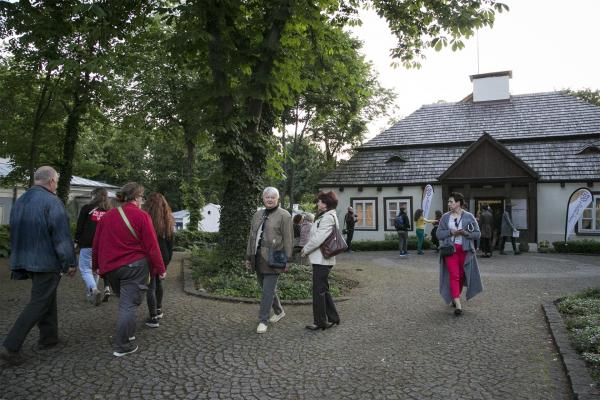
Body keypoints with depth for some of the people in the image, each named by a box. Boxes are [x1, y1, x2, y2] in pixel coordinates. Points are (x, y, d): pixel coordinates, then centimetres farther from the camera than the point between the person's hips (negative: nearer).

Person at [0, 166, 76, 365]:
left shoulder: (19, 201, 11)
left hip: (25, 260, 9)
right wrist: (69, 263, -10)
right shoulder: (52, 201, -17)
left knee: (47, 298, 20)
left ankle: (48, 338, 28)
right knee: (38, 304, 0)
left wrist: (19, 261, 25)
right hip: (46, 262, -9)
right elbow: (62, 236, -18)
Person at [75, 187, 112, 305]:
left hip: (87, 244, -4)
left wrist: (77, 241, 7)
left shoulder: (87, 208, -2)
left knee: (85, 268, 4)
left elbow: (80, 226, -2)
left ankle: (94, 289, -16)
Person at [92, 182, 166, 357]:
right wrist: (160, 269, -5)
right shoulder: (142, 216, -11)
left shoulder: (107, 216, 6)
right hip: (135, 267, -6)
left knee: (124, 300, 23)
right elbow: (152, 246, -12)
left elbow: (96, 244, 11)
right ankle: (123, 346, 3)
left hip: (111, 268, 6)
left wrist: (96, 265, 23)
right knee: (129, 304, -1)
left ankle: (127, 335, 31)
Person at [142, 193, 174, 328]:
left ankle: (153, 318, 2)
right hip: (164, 256, 5)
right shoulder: (168, 220, 3)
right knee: (159, 283, 22)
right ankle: (158, 310, 36)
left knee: (151, 286, 1)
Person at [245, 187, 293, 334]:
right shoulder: (258, 214, 15)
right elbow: (251, 236, 18)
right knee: (266, 287, 15)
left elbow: (288, 239, -9)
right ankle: (279, 311, 33)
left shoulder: (284, 215, -5)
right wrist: (248, 257, 16)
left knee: (268, 290, -3)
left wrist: (287, 260, -12)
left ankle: (263, 320, 6)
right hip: (258, 258, 7)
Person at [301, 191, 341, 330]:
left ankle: (320, 321, 10)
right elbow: (316, 236, 18)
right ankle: (333, 318, 25)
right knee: (323, 290, 17)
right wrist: (307, 248, 8)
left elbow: (319, 238, -22)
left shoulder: (328, 217, -17)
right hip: (321, 259, 10)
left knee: (319, 290, -1)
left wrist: (306, 249, -9)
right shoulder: (328, 216, 16)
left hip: (321, 260, -10)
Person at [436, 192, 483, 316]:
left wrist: (466, 233, -16)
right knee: (454, 275, -10)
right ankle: (458, 304, -14)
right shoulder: (445, 217, 6)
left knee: (461, 275, 8)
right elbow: (439, 234, 3)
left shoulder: (469, 216, 2)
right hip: (450, 249, 0)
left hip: (464, 249, 1)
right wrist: (451, 232, -12)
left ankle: (455, 298, 30)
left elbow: (477, 234, 3)